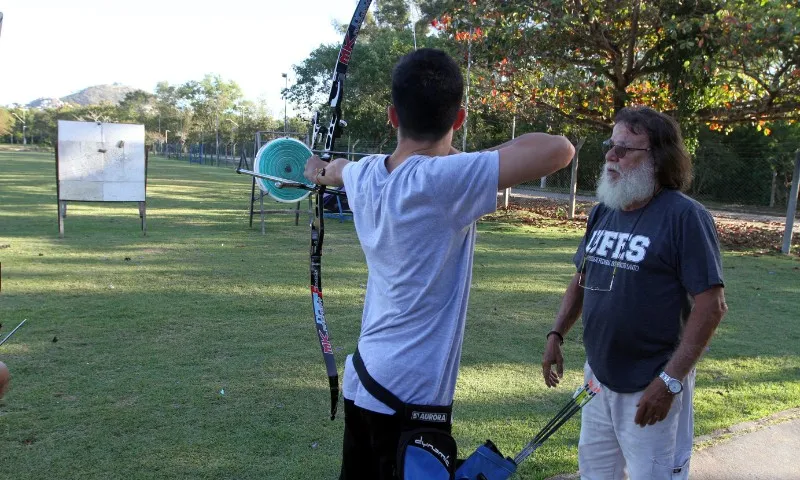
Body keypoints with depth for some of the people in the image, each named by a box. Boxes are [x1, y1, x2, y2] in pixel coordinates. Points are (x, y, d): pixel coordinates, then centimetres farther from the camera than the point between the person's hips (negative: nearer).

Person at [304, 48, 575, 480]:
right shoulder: (445, 180, -21)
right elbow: (559, 150, -22)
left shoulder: (365, 176, 0)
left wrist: (324, 171, 50)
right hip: (410, 396, -7)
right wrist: (475, 158, -7)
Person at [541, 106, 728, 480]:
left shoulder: (685, 216, -15)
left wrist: (669, 381, -20)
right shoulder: (602, 212, 5)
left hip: (651, 387, -6)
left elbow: (711, 305, -17)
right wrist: (556, 335, 6)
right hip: (597, 375, 7)